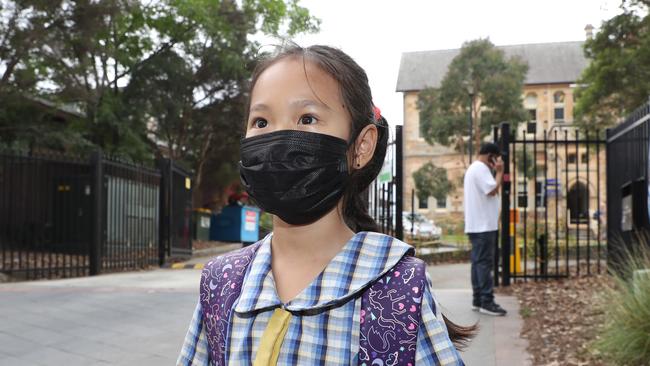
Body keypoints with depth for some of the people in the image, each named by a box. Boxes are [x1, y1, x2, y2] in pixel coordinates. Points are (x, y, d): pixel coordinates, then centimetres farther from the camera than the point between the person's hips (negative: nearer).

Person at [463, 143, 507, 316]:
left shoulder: (473, 168, 22)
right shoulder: (481, 168, -12)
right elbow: (493, 190, -19)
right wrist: (499, 171, -10)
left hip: (477, 224, 11)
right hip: (483, 225, -11)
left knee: (478, 262, 10)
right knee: (485, 262, -10)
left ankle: (478, 299, 13)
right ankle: (486, 302, -9)